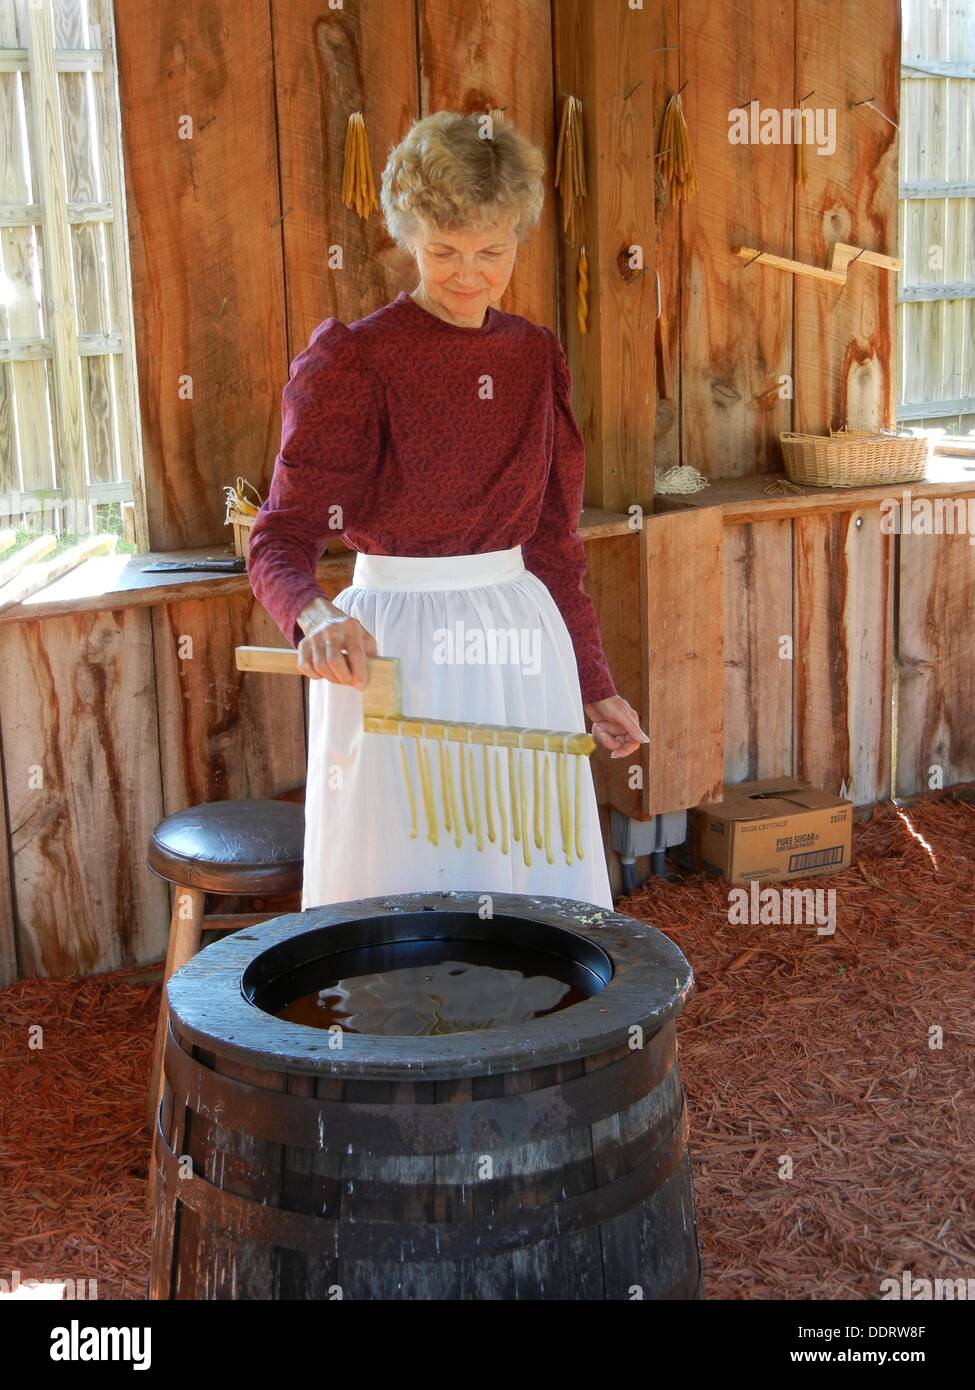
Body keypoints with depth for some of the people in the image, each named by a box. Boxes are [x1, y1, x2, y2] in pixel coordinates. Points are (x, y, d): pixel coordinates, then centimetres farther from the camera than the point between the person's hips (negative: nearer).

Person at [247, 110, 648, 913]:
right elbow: (282, 542, -14)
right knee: (404, 896, 3)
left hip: (523, 650, 5)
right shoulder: (355, 361, -9)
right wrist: (316, 617, -35)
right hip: (395, 656, -5)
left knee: (537, 884, 11)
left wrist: (594, 686, 14)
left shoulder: (536, 358, 8)